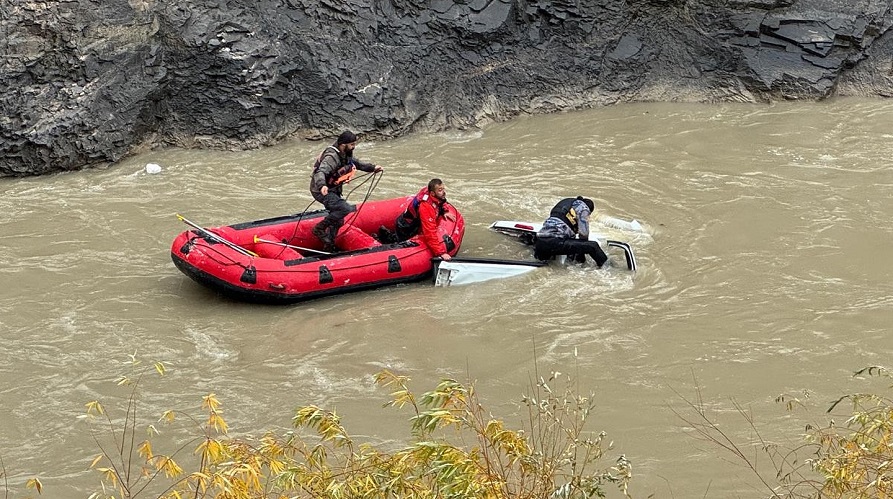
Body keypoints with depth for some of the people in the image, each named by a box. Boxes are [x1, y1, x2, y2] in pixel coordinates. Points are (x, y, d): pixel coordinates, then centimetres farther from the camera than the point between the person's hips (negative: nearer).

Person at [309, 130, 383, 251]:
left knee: (337, 220, 13)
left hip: (333, 190, 10)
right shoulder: (332, 157, -27)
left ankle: (328, 246, 27)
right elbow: (320, 172, -40)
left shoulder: (346, 154, 4)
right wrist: (322, 186, -59)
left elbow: (357, 163, 24)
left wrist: (373, 167, 18)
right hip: (322, 191, -10)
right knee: (347, 209, -23)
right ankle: (319, 229, -13)